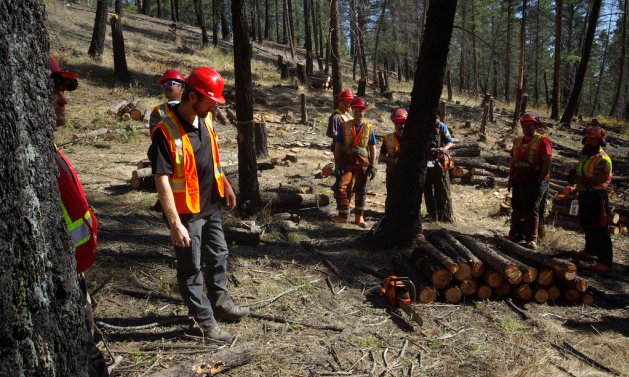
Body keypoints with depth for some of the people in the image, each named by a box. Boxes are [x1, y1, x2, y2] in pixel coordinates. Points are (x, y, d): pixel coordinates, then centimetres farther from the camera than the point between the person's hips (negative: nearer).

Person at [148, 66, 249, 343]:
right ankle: (206, 322, 21)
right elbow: (161, 180, -24)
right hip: (187, 212, -8)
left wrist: (225, 185, 20)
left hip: (211, 205, 8)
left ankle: (219, 302, 42)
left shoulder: (205, 119, 1)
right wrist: (175, 223, -26)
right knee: (192, 268, 7)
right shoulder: (166, 132, -23)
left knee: (218, 256, 22)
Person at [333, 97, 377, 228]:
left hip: (362, 163, 1)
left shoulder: (369, 128, 4)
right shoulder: (345, 126, 2)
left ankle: (359, 217, 17)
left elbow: (372, 148, 6)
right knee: (342, 188, -10)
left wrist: (372, 166, -1)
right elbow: (337, 146, 1)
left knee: (360, 191, 6)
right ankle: (343, 215, 5)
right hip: (347, 162, -1)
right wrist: (337, 165, -6)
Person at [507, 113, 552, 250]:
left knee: (531, 210, -4)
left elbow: (547, 162, -14)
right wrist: (511, 177, 13)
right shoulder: (518, 141, 13)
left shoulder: (542, 141, -8)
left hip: (534, 182, -7)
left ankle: (531, 239, 3)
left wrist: (541, 180, -16)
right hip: (518, 181, 7)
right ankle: (516, 234, 22)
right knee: (516, 209, 11)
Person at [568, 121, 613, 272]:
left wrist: (579, 179, -24)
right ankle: (591, 248, 43)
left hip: (597, 196, -10)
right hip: (584, 194, 10)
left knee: (599, 228, -6)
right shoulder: (585, 155, 12)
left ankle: (605, 260, 1)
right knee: (586, 224, 23)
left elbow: (601, 178, -31)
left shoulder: (602, 159, -19)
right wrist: (575, 175, 3)